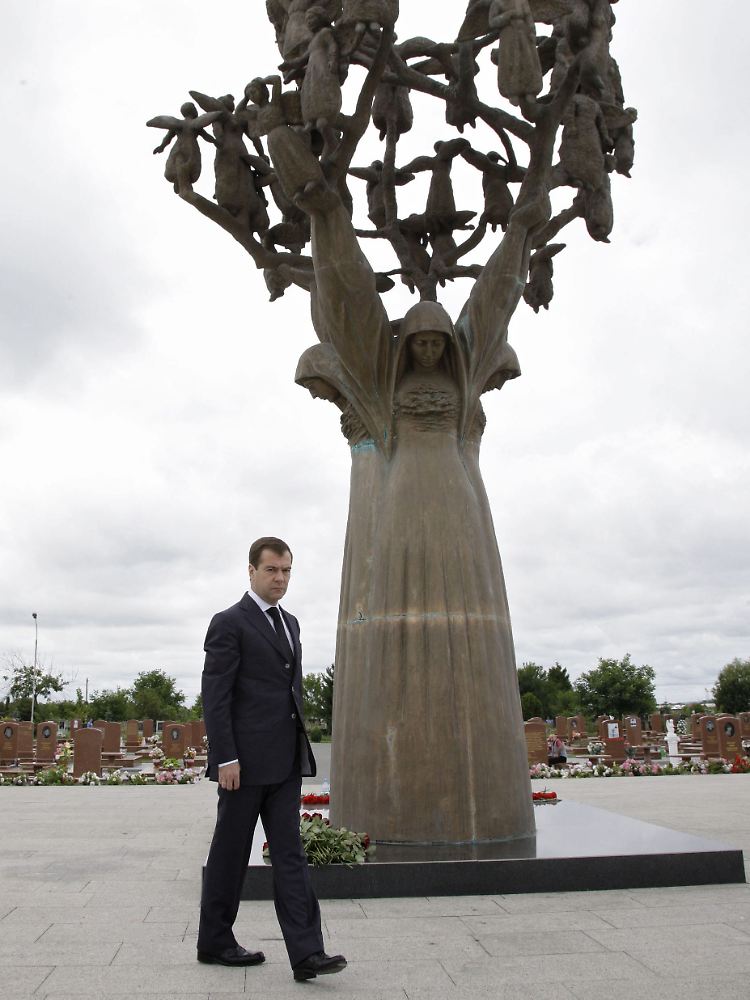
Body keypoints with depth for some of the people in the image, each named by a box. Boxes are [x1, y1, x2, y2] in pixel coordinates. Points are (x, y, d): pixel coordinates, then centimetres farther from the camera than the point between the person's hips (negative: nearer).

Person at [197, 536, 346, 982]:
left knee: (290, 853, 3)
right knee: (231, 852, 8)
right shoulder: (229, 623, -9)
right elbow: (215, 697, -13)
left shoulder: (290, 623, 15)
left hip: (285, 760, 7)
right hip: (245, 759, -7)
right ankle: (215, 941, 25)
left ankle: (307, 952, 3)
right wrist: (225, 758, -18)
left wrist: (301, 745, 17)